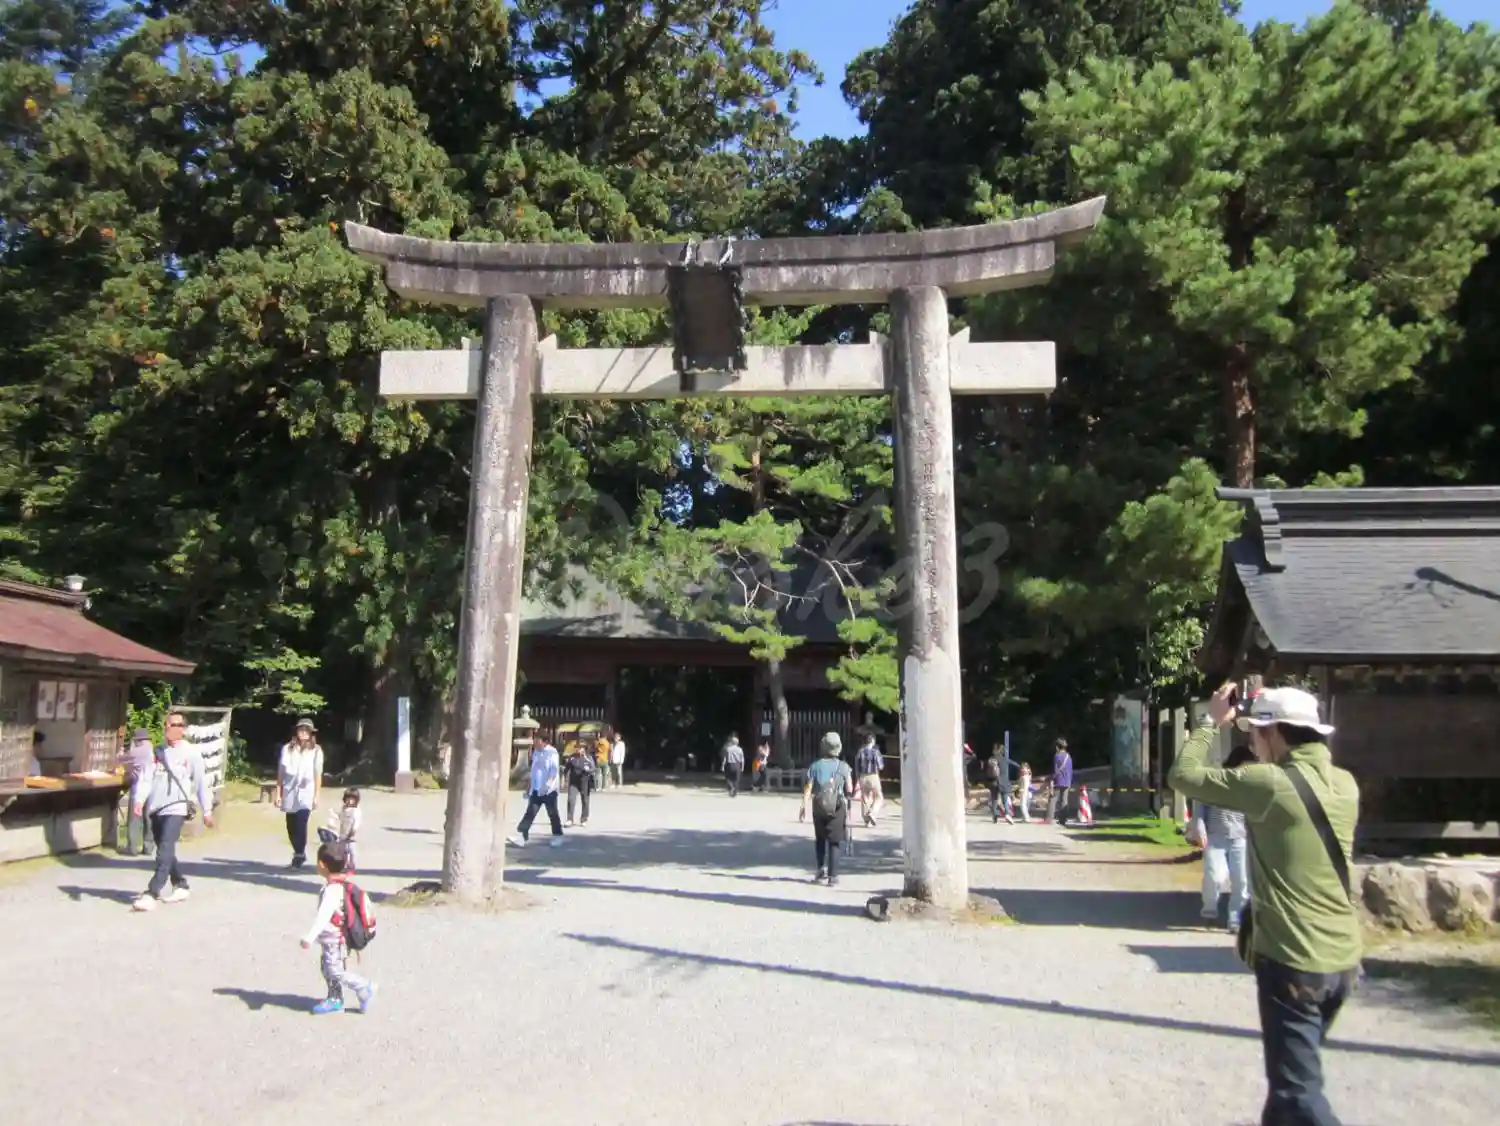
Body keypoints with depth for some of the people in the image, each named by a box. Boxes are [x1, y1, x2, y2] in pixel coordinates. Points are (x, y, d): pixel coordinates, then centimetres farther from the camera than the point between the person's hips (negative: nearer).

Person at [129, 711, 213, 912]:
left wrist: (207, 810, 2)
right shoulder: (158, 751, 12)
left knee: (165, 852, -15)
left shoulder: (191, 753, -2)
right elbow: (146, 777, 3)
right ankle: (181, 886, 29)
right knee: (165, 851, 14)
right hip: (156, 809, 6)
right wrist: (139, 800, -14)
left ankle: (151, 895, -19)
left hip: (176, 809, -6)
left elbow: (201, 782, 0)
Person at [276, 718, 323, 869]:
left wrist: (316, 796, -1)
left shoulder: (316, 750, 0)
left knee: (301, 824, -14)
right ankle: (299, 853, 27)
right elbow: (281, 772, 5)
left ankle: (299, 855, -1)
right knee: (291, 826, 9)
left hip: (306, 793, -3)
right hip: (290, 792, 3)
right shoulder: (287, 748, 3)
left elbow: (318, 775, 1)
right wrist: (278, 793, 3)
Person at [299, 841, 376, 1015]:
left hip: (335, 940, -10)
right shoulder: (340, 884, 5)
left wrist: (309, 937, -39)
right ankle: (334, 1000, 25)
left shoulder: (332, 890, -26)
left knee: (335, 971, -5)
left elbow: (323, 915, -35)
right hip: (333, 939, 10)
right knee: (328, 970, 16)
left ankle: (364, 987, 2)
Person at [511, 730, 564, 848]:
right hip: (536, 789, 6)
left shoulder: (552, 752, -10)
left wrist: (550, 782, -33)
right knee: (530, 813, -1)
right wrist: (529, 786, 20)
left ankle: (557, 836, 16)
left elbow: (554, 769, -18)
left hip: (549, 789, -6)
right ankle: (521, 836, -5)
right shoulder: (536, 752, 12)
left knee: (552, 814, 4)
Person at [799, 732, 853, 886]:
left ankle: (822, 868, 14)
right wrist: (848, 797, 21)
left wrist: (804, 807, -1)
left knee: (820, 839, 21)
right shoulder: (843, 767, -3)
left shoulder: (815, 766, -1)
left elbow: (807, 788, -6)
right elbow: (849, 790, 0)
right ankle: (833, 876, 0)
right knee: (834, 842, 3)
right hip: (837, 808, -1)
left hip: (818, 808, 1)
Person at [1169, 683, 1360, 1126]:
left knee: (1299, 1090, 0)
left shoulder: (1269, 783, -19)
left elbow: (1183, 775, -11)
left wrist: (1211, 721, 2)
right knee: (1294, 1069, 26)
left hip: (1293, 961, -8)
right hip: (1342, 959, 8)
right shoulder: (1344, 784, 2)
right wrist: (1266, 712, 16)